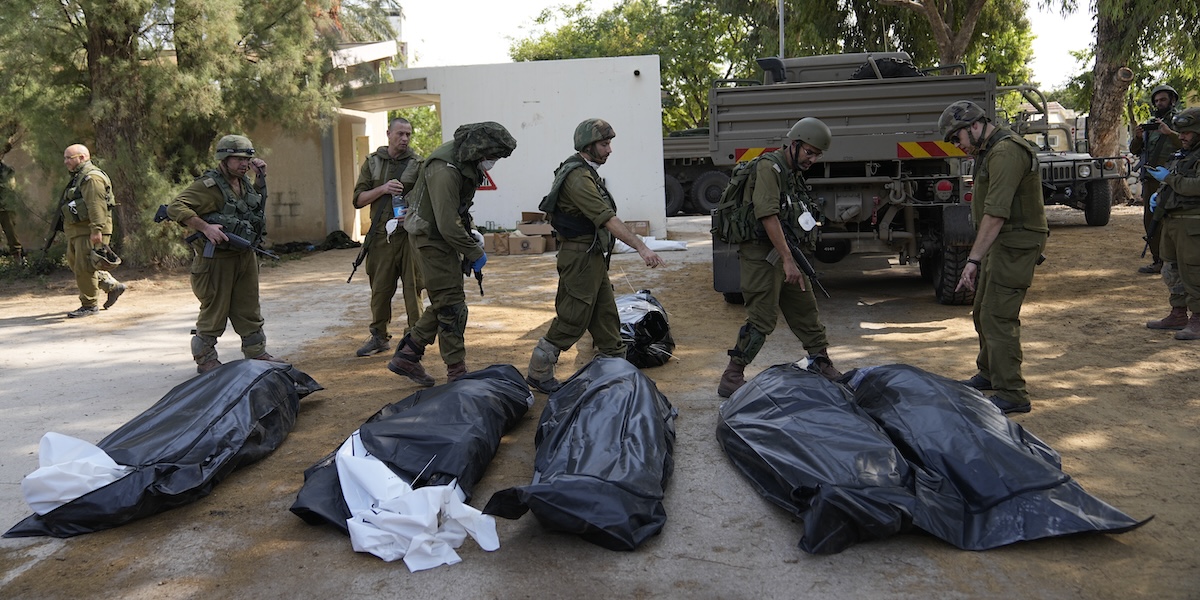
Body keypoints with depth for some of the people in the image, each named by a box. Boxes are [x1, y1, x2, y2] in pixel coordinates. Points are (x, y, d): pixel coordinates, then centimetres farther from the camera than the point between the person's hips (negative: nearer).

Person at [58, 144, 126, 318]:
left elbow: (97, 206, -24)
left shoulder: (92, 177, -14)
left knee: (83, 268, -8)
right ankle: (113, 286, 22)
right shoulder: (78, 177, 20)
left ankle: (89, 305, 2)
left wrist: (96, 230, -30)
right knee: (74, 264, 16)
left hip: (89, 232, -11)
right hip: (76, 232, 11)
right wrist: (67, 229, 26)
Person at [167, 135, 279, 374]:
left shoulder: (244, 183, 10)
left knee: (249, 308, 14)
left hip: (245, 257, 7)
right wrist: (206, 227, -27)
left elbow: (258, 205, 31)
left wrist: (260, 177, 16)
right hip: (217, 259, -7)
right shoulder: (208, 185, -15)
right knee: (214, 311, 1)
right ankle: (205, 359, 14)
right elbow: (175, 207, -22)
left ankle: (257, 353, 23)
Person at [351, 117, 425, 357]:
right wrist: (383, 189, -10)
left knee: (412, 287, -2)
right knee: (380, 288, 6)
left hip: (410, 234, -2)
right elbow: (358, 199, 6)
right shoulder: (372, 162, 11)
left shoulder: (417, 164, 5)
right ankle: (379, 337, 19)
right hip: (381, 235, 2)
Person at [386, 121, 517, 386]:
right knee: (452, 306, -5)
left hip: (445, 234, 10)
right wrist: (475, 253, -19)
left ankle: (406, 356, 22)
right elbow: (448, 226, -29)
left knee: (445, 302, 14)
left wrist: (468, 223, 7)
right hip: (432, 237, -10)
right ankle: (457, 374, 4)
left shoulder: (466, 159, 1)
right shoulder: (445, 171, -29)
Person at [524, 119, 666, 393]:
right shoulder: (577, 177, -20)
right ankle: (538, 374, 9)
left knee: (606, 315, 14)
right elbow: (607, 218, -28)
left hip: (594, 257, 10)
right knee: (573, 320, -2)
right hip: (581, 257, -10)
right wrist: (641, 247, -31)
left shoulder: (587, 173, 14)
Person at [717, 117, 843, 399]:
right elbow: (768, 216, -24)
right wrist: (788, 260, -27)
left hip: (784, 253, 9)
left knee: (805, 309, 15)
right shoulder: (769, 167, -14)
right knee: (762, 318, -9)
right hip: (762, 254, -9)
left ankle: (821, 364, 29)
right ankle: (731, 380, -3)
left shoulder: (793, 173, 17)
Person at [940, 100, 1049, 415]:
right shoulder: (990, 150, 16)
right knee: (983, 311, 19)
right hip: (1001, 243, 11)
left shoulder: (1005, 152, -19)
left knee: (998, 316, -12)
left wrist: (973, 259, -27)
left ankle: (1011, 394, -7)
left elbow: (996, 213, -26)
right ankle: (989, 374, 35)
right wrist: (979, 257, 16)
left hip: (1015, 244, -11)